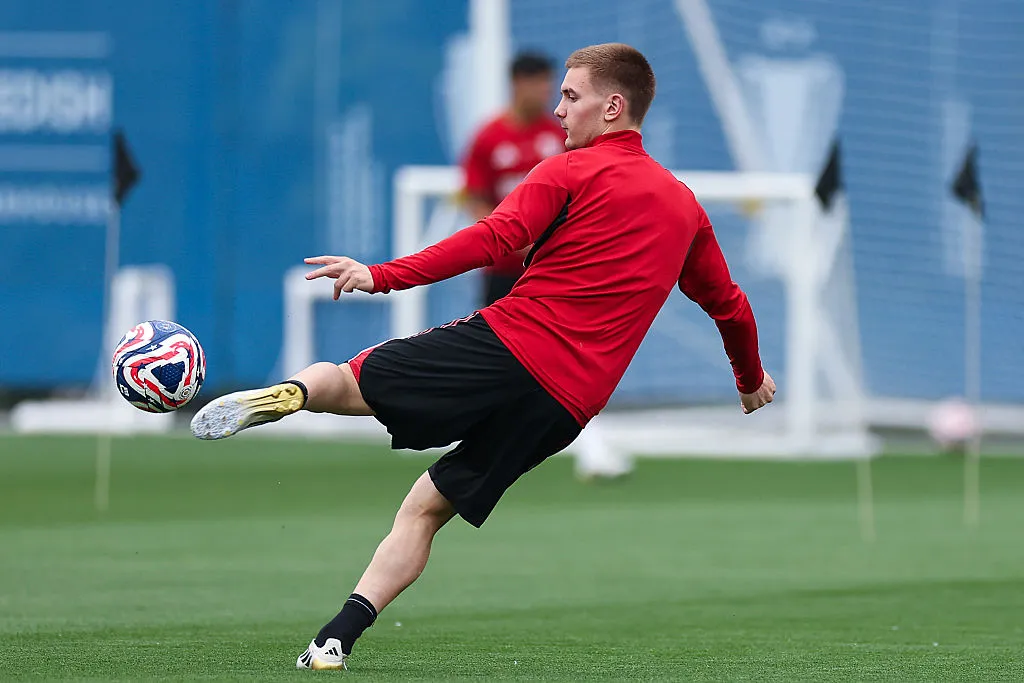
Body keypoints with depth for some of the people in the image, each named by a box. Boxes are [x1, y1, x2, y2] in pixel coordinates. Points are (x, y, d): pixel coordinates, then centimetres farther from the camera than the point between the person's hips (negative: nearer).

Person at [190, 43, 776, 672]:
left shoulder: (571, 172, 2)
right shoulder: (686, 207, 20)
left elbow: (496, 239, -12)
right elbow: (729, 305, 30)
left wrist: (384, 276, -16)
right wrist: (752, 378, 48)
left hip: (509, 342, -5)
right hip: (572, 402, 5)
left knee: (346, 380, 0)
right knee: (424, 511, 10)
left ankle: (284, 396, -34)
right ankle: (338, 640, -3)